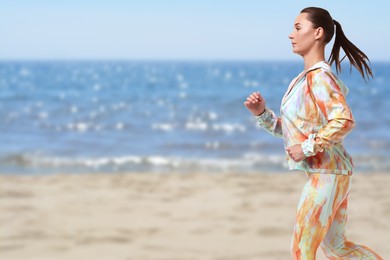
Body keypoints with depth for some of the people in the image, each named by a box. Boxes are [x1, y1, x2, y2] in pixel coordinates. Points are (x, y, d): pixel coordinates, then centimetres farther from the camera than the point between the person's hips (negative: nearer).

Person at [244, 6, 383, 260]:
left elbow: (344, 121, -29)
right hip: (325, 173, 10)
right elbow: (289, 129, 17)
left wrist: (307, 148, -24)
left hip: (327, 173, -10)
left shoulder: (319, 77, -16)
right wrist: (262, 112, 2)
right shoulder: (304, 79, 13)